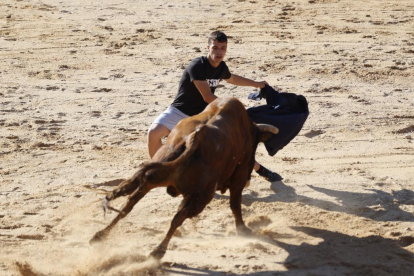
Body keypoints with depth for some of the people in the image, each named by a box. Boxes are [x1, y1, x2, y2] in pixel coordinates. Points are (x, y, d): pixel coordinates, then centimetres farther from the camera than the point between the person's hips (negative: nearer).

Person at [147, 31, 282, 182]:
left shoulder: (221, 67, -2)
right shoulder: (197, 66, -25)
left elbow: (231, 78, 25)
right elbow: (208, 97, -25)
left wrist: (255, 84, 30)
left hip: (204, 115, 6)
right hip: (180, 111, -6)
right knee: (154, 133, -32)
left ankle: (260, 170, 26)